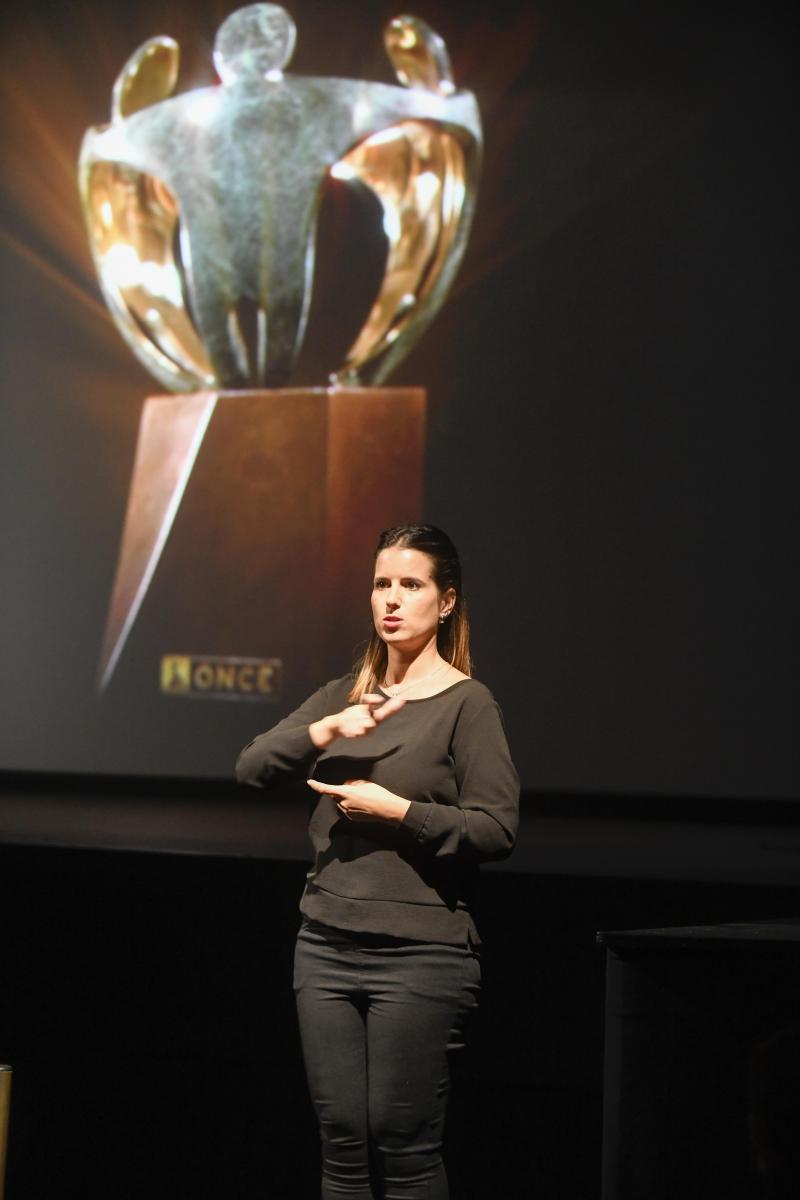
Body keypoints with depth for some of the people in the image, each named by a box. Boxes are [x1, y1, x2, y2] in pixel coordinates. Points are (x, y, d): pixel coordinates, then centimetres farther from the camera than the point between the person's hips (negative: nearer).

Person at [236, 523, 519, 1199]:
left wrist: (394, 809, -15)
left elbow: (497, 831, -12)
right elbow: (252, 767, 4)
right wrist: (329, 729, -11)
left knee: (404, 1146, -4)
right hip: (328, 945, 6)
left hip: (419, 954, -6)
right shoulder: (344, 696, 13)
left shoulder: (467, 703, -4)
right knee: (342, 1143, 6)